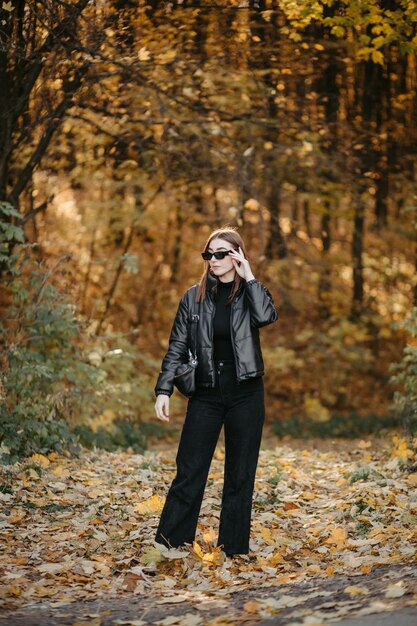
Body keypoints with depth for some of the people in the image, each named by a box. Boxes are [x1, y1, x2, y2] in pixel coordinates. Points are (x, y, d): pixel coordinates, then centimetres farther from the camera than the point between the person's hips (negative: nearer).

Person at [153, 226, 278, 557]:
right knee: (189, 471, -1)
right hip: (206, 395, 1)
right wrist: (164, 390, -4)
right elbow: (177, 347, 4)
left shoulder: (251, 293, 2)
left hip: (245, 394, 0)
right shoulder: (194, 297, 5)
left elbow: (267, 316, -22)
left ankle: (234, 548, 13)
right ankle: (168, 543, 2)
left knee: (241, 474, 5)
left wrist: (249, 277, -14)